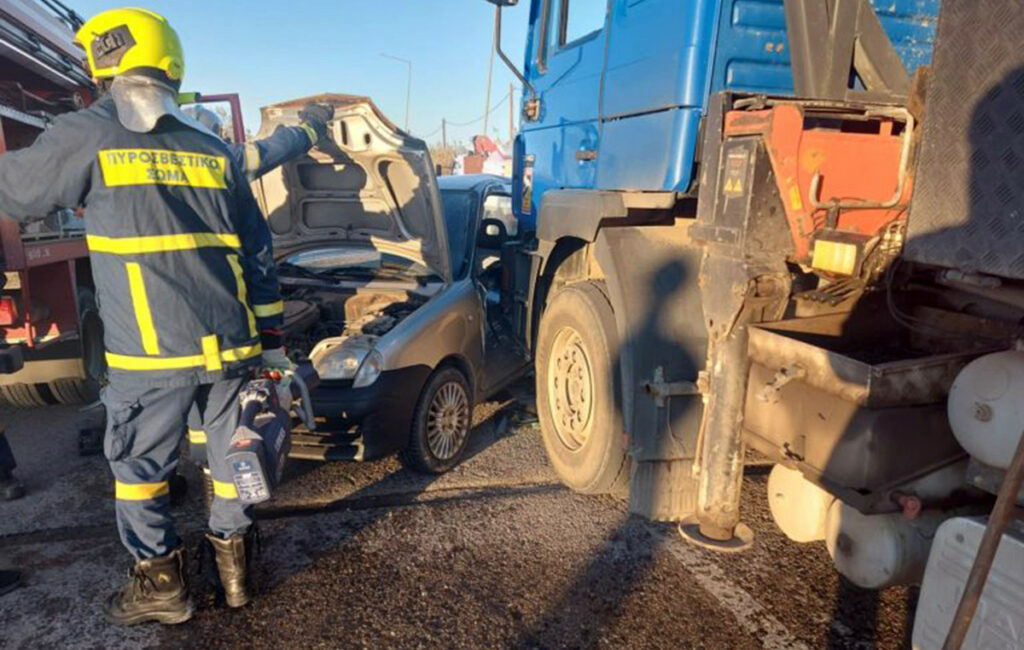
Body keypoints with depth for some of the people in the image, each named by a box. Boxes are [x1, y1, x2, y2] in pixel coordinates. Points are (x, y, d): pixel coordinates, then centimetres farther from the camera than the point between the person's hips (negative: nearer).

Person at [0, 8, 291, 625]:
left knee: (138, 466, 15)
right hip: (231, 341, 5)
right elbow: (259, 252, 10)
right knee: (233, 453, 18)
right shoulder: (213, 149, 11)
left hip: (151, 351, -4)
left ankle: (163, 584, 26)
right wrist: (271, 336, 14)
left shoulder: (86, 136, -3)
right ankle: (235, 565, 31)